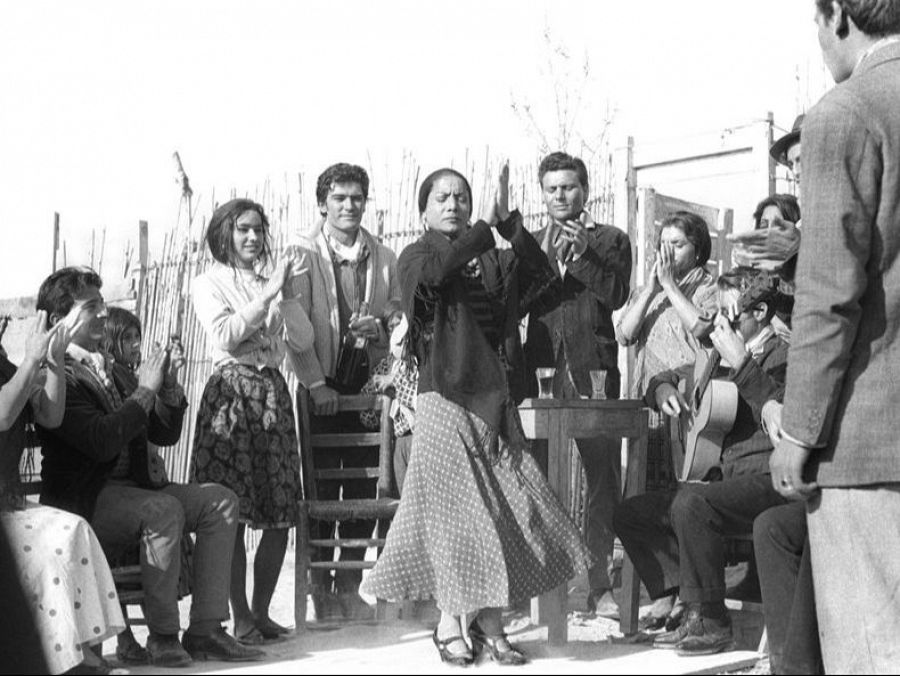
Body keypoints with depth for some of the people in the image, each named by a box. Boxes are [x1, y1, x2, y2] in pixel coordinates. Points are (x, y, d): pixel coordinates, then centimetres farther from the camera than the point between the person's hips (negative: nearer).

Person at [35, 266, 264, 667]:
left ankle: (205, 630, -12)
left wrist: (168, 390, 1)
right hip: (83, 503, -9)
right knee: (163, 509, -33)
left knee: (219, 501, -7)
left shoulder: (111, 371, 18)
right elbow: (101, 442, -24)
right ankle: (162, 637, -23)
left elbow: (166, 435, 19)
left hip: (130, 487, 9)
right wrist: (145, 390, -16)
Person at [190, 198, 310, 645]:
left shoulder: (271, 282, 18)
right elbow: (225, 336, -12)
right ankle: (241, 617, -1)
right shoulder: (209, 284, 4)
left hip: (273, 394, 5)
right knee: (232, 514, -7)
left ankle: (261, 611, 14)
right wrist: (269, 293, -13)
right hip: (231, 394, -5)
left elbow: (303, 341, 9)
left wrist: (287, 295, -4)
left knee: (281, 515, 2)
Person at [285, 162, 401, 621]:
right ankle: (321, 588, 8)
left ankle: (349, 587, 13)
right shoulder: (303, 254, -1)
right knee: (322, 487, -2)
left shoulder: (383, 258, 10)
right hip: (323, 382, -3)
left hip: (370, 379, 3)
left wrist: (378, 325, -7)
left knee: (364, 487, 4)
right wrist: (316, 383, -13)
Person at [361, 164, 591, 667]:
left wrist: (510, 223, -11)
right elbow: (437, 268, -22)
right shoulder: (417, 256, 3)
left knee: (504, 509, 0)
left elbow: (545, 278, -3)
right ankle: (450, 621, 7)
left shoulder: (493, 260, 13)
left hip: (496, 400, 4)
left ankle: (490, 623, 7)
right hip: (446, 400, -4)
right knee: (452, 508, -3)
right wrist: (488, 226, -18)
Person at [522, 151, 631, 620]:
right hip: (540, 366, 2)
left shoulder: (610, 240, 11)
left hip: (592, 369, -2)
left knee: (603, 477, -3)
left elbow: (617, 295, -5)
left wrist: (582, 255, -12)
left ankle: (599, 586, 3)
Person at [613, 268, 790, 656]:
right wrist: (664, 387, 6)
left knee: (691, 503, -35)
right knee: (630, 514, 1)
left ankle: (712, 623, -21)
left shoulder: (782, 355, -5)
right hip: (725, 478, 9)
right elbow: (674, 376, 30)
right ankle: (692, 610, -3)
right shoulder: (722, 358, 19)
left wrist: (742, 363, -27)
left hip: (768, 482, -9)